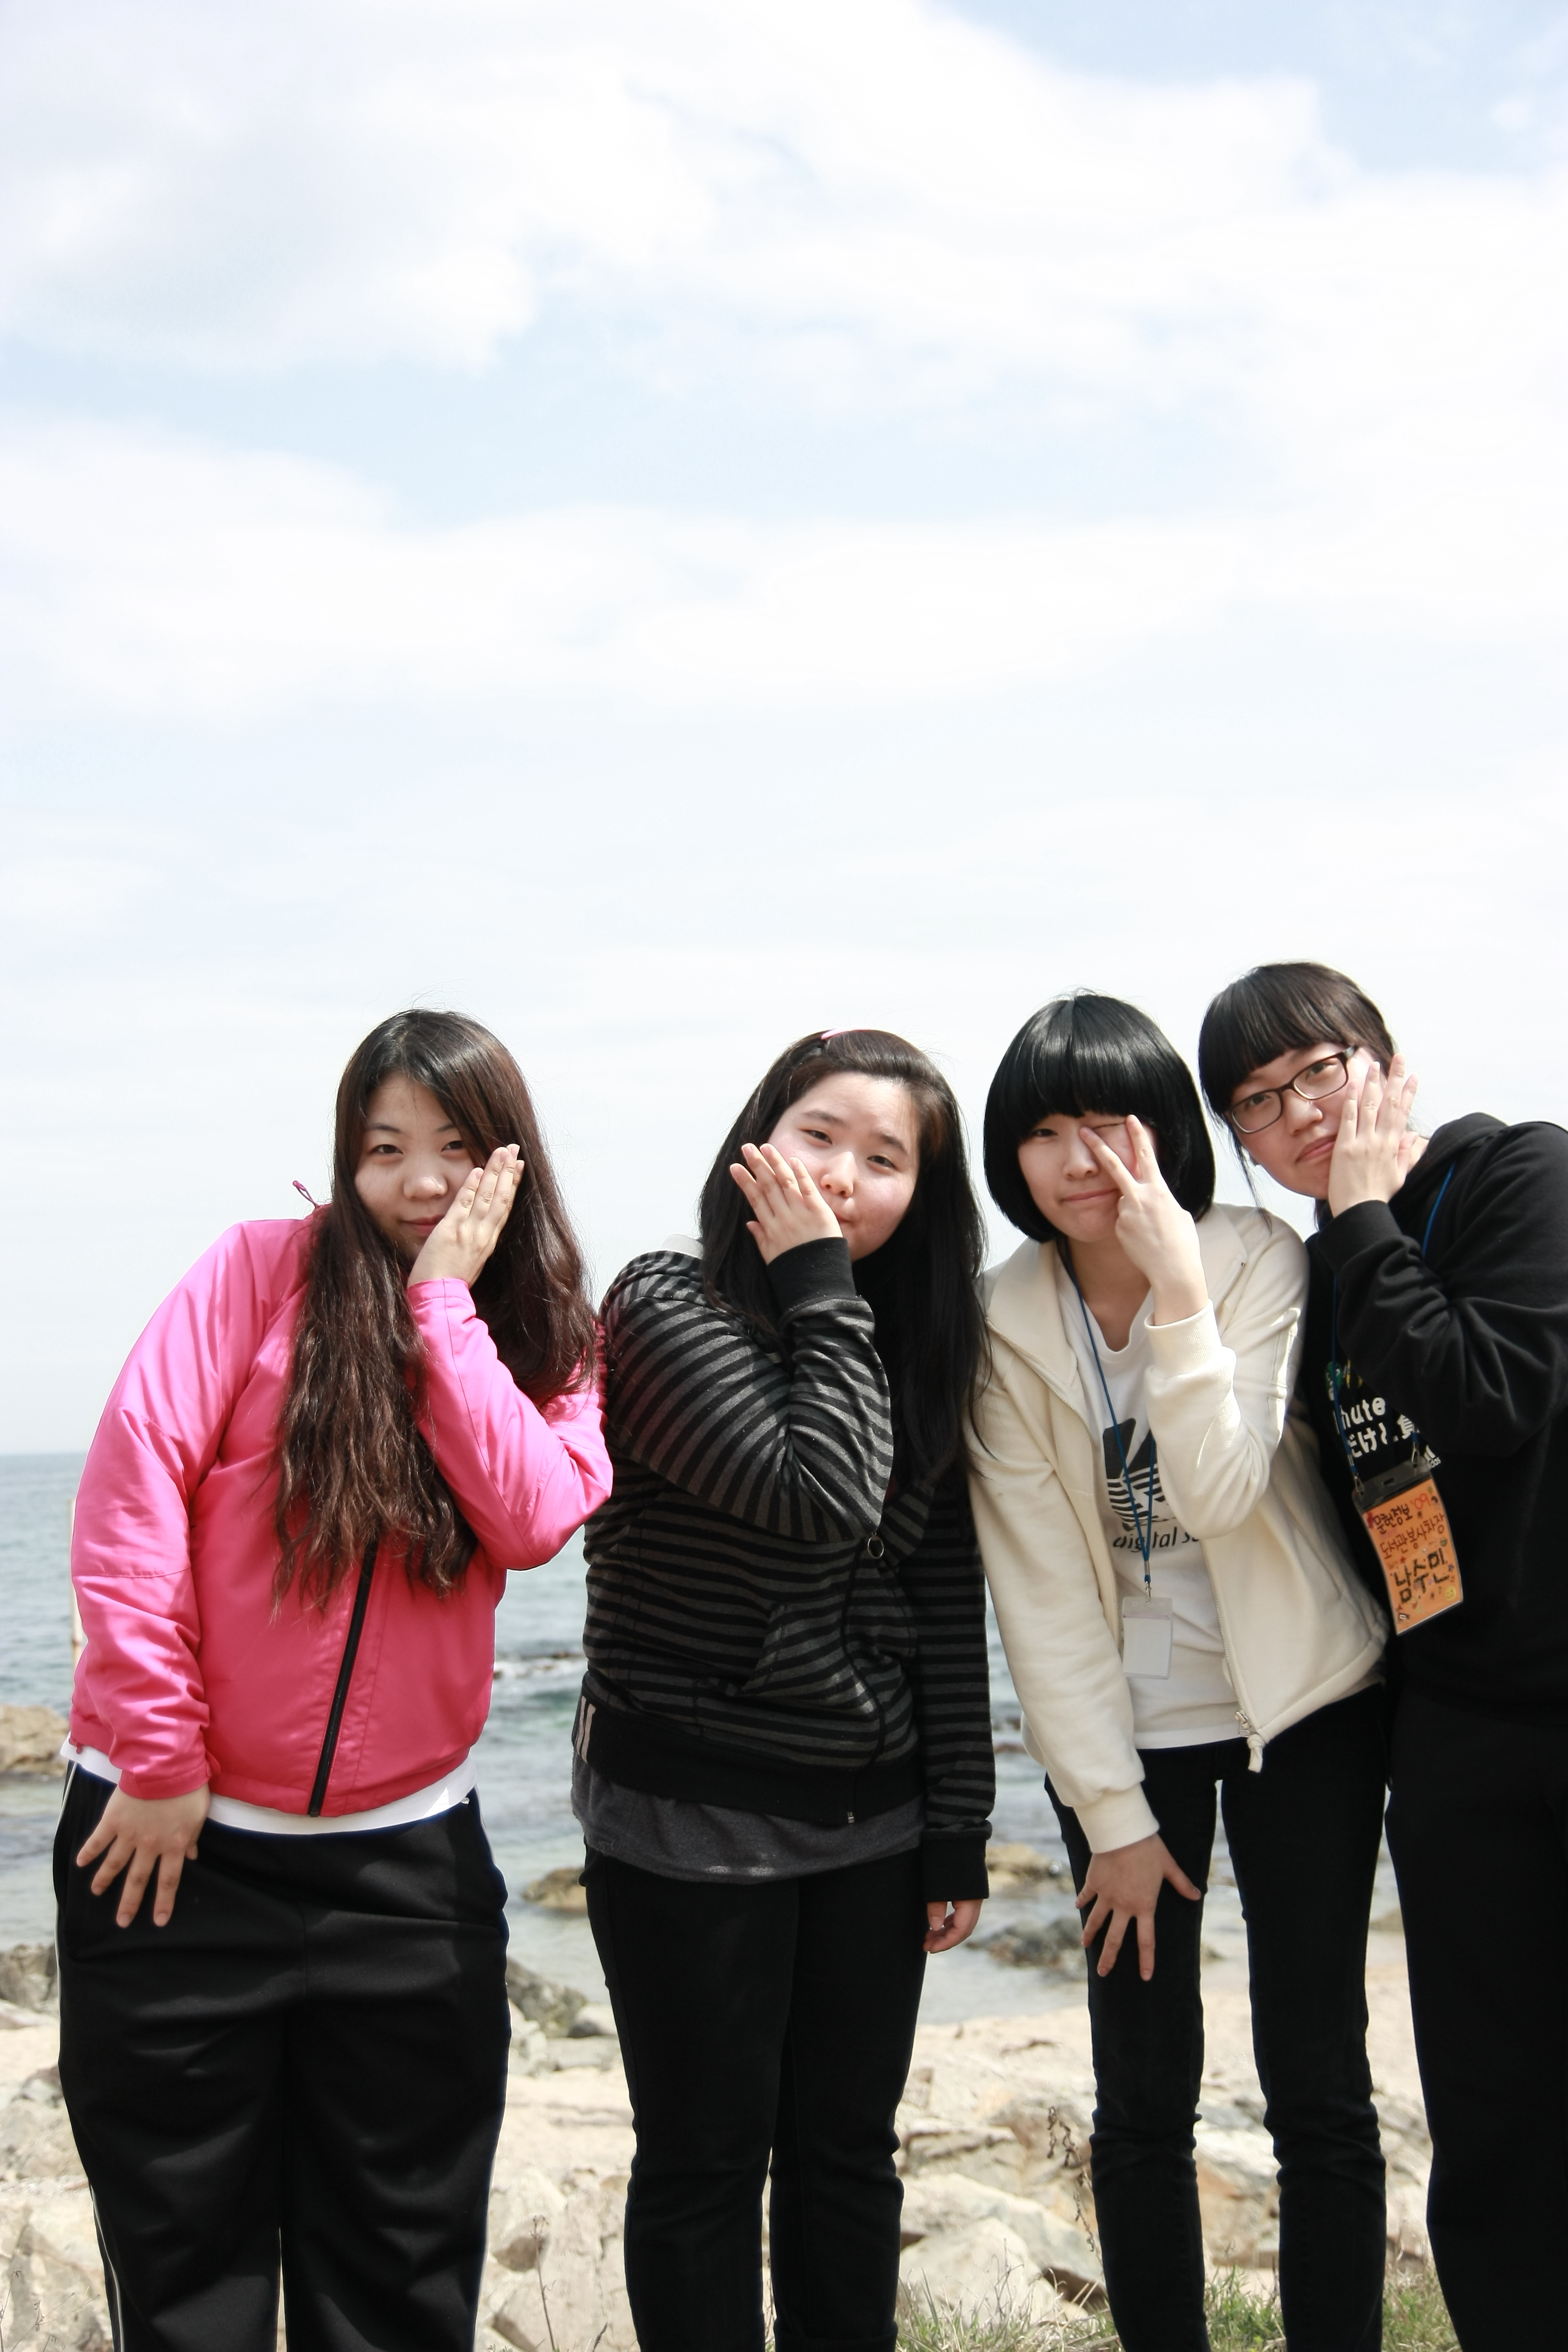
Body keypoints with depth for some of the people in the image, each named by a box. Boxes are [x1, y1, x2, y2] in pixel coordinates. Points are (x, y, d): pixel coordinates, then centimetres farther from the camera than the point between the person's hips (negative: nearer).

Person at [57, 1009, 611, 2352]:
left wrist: (444, 1300, -15)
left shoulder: (545, 1344, 5)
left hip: (406, 1857, 3)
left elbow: (534, 1519, -14)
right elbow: (130, 1497, -12)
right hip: (179, 1838, -3)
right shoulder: (263, 1272, -6)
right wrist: (158, 1755, -13)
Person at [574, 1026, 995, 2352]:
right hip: (691, 1824, -5)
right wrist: (817, 1288, -18)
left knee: (849, 2147, 14)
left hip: (871, 1818, 5)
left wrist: (958, 1830, 6)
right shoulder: (670, 1307, -12)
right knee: (708, 2158, 7)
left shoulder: (915, 1344, 6)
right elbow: (826, 1497, -26)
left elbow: (946, 1597, 7)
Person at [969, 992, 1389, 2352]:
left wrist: (1178, 1287, -31)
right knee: (1144, 2098, 5)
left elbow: (1219, 1495, -23)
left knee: (1319, 2089, 3)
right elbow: (1039, 1587, -7)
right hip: (1119, 1730, 1)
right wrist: (1112, 1811, -7)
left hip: (1299, 1705, -1)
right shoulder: (1005, 1323, -6)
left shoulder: (1259, 1261, -10)